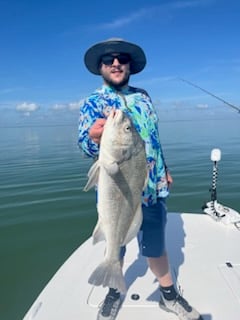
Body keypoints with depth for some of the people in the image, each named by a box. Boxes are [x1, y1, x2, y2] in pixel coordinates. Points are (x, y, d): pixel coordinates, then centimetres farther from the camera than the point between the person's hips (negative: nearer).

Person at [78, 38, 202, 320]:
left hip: (153, 188, 3)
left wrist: (164, 169, 18)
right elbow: (84, 144, -20)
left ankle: (169, 295, 35)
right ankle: (114, 293, 39)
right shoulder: (92, 103, -6)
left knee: (155, 244, 15)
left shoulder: (142, 96, 8)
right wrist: (93, 136, -43)